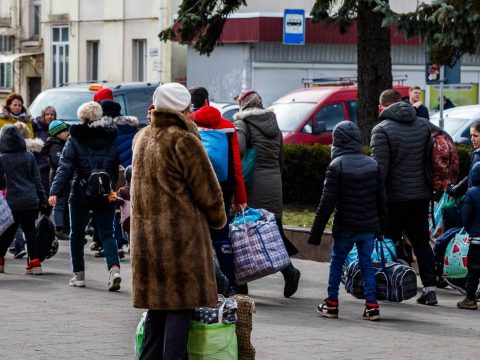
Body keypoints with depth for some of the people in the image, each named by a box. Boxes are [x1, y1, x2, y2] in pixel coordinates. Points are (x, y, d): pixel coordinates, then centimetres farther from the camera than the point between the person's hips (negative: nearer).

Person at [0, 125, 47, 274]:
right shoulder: (29, 156, 1)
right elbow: (36, 179, 5)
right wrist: (42, 198, 10)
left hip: (13, 202, -1)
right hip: (31, 201, 1)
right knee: (30, 231, 4)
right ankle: (35, 262, -3)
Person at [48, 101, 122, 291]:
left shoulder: (75, 139, -4)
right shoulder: (111, 138, 5)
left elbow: (65, 167, -11)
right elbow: (119, 166, 7)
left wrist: (55, 191, -14)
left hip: (81, 194, -2)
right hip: (106, 195, 2)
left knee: (77, 233, 13)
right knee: (107, 234, 4)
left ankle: (78, 274, 14)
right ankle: (114, 267, -19)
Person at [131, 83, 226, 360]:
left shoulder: (142, 139, 11)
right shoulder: (184, 141, -12)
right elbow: (207, 189, -6)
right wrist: (218, 219, 10)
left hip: (145, 238, 7)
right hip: (182, 237, -7)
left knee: (157, 308, 13)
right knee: (181, 306, -2)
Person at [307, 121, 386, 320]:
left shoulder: (336, 166, -11)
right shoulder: (373, 164, 6)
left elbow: (327, 203, -12)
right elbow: (381, 199, 11)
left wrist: (316, 232, -8)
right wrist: (381, 227, 19)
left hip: (345, 227, -4)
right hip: (369, 226, 4)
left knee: (337, 263, 12)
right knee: (366, 263, 10)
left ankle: (331, 304, 15)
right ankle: (372, 306, 3)